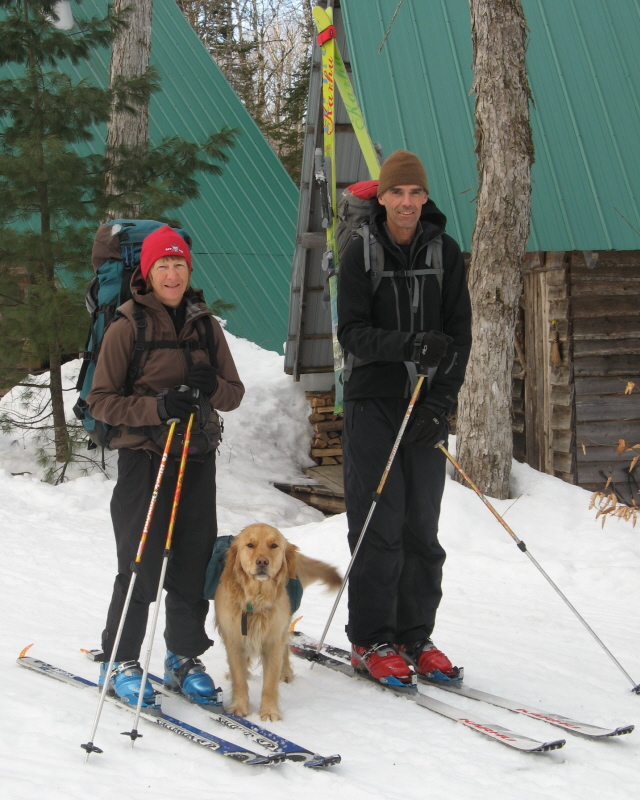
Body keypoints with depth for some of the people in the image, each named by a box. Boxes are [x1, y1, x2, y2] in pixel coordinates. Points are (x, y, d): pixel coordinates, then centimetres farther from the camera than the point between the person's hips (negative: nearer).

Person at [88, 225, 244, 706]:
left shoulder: (206, 326, 10)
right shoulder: (128, 327, -3)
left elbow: (235, 393, 12)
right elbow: (101, 400, -5)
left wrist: (212, 387, -11)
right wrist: (156, 407, -19)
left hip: (197, 459, 4)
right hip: (144, 458, -4)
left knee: (195, 564, 5)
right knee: (141, 566, -4)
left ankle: (185, 658, 19)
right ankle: (120, 662, 10)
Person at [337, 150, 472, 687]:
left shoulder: (446, 253, 6)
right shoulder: (361, 254, -1)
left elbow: (460, 333, 4)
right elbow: (352, 332, -8)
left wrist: (441, 400, -8)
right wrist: (406, 345, -25)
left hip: (430, 407, 3)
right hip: (373, 403, -2)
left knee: (422, 528, 5)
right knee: (378, 527, -4)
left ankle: (415, 637, 14)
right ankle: (371, 641, 4)